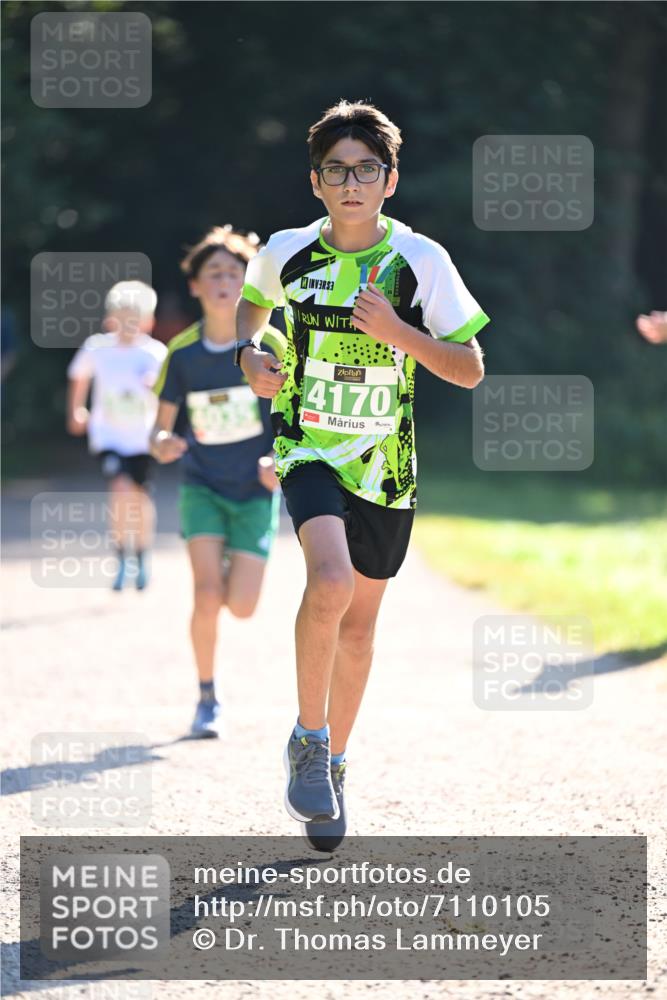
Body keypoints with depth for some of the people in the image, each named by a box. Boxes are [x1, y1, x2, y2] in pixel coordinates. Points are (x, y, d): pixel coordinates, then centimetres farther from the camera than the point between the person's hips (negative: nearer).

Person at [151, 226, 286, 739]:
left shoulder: (269, 345, -10)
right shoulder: (182, 353, -6)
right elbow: (162, 426, 2)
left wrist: (281, 460, -22)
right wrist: (163, 444, -22)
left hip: (256, 490, 0)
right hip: (202, 486, 0)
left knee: (241, 607, -6)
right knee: (208, 596, -17)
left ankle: (236, 568, 33)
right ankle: (207, 699, 3)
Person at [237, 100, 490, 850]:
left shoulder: (419, 261, -8)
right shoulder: (287, 253, -4)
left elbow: (470, 371, -5)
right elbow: (252, 301, 20)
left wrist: (398, 332, -20)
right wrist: (248, 353, -1)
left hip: (385, 464, 2)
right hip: (309, 449, -2)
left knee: (358, 623, 12)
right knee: (330, 579, -28)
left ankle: (333, 763, 32)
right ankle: (308, 742, -11)